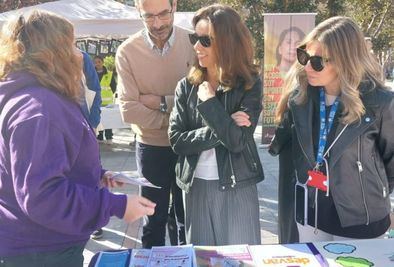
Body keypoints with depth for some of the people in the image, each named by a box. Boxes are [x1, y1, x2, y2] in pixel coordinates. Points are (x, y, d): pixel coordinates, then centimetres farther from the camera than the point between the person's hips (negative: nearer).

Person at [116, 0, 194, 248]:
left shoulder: (193, 42, -9)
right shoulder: (127, 51, -11)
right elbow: (128, 109, -17)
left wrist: (162, 102, -16)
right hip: (151, 147, -1)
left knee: (189, 218, 18)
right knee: (154, 220, 16)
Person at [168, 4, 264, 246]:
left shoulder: (249, 85, -8)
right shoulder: (187, 86, 0)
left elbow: (237, 140, -19)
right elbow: (177, 140, -9)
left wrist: (209, 101, -15)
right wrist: (223, 128, -17)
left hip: (237, 188, -2)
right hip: (196, 186, 3)